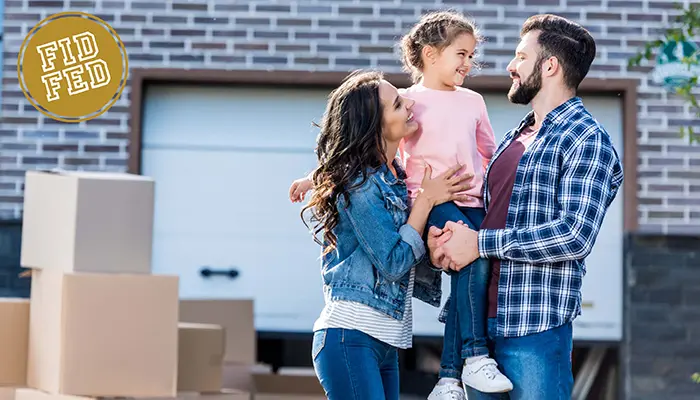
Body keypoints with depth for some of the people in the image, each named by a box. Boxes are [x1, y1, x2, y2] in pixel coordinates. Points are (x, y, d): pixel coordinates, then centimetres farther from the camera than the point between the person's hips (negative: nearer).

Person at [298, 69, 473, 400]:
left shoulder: (395, 177, 12)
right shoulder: (360, 183, -13)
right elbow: (393, 263, -14)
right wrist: (427, 199, -8)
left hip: (385, 342, 9)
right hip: (351, 337, -8)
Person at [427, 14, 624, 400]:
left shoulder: (587, 140, -7)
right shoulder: (514, 138, 19)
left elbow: (575, 235, -18)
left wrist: (480, 242, -15)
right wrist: (442, 235, 0)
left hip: (537, 326, -8)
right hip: (482, 322, 8)